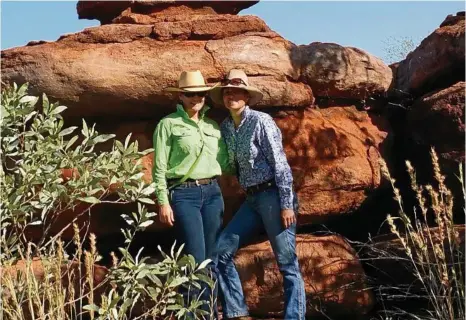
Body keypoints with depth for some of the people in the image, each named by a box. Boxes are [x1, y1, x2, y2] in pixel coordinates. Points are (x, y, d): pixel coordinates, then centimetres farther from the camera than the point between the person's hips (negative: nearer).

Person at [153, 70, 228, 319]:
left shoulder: (213, 126, 16)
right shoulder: (168, 124, 0)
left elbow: (224, 160, 17)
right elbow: (159, 167, -4)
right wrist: (163, 202, -9)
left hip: (212, 192, 5)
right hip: (184, 195, -5)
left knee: (210, 258, 8)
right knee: (195, 259, -8)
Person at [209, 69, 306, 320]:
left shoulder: (261, 121, -9)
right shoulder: (225, 127, 10)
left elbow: (280, 163, -13)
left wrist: (287, 205, -17)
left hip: (273, 196, -7)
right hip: (252, 199, 7)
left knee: (287, 264, -4)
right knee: (221, 251, 4)